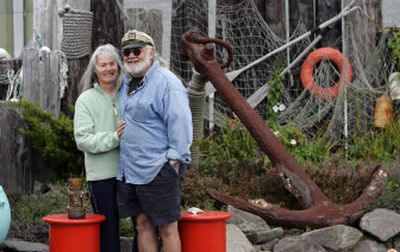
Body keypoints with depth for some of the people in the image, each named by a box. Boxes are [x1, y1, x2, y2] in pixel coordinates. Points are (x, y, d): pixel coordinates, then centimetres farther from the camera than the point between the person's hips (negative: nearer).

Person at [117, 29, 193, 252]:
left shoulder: (166, 82, -11)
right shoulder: (127, 83, 16)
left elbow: (180, 123, -16)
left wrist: (175, 160, -18)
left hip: (158, 170, -8)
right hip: (130, 170, 8)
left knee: (167, 228, -1)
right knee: (143, 225, 11)